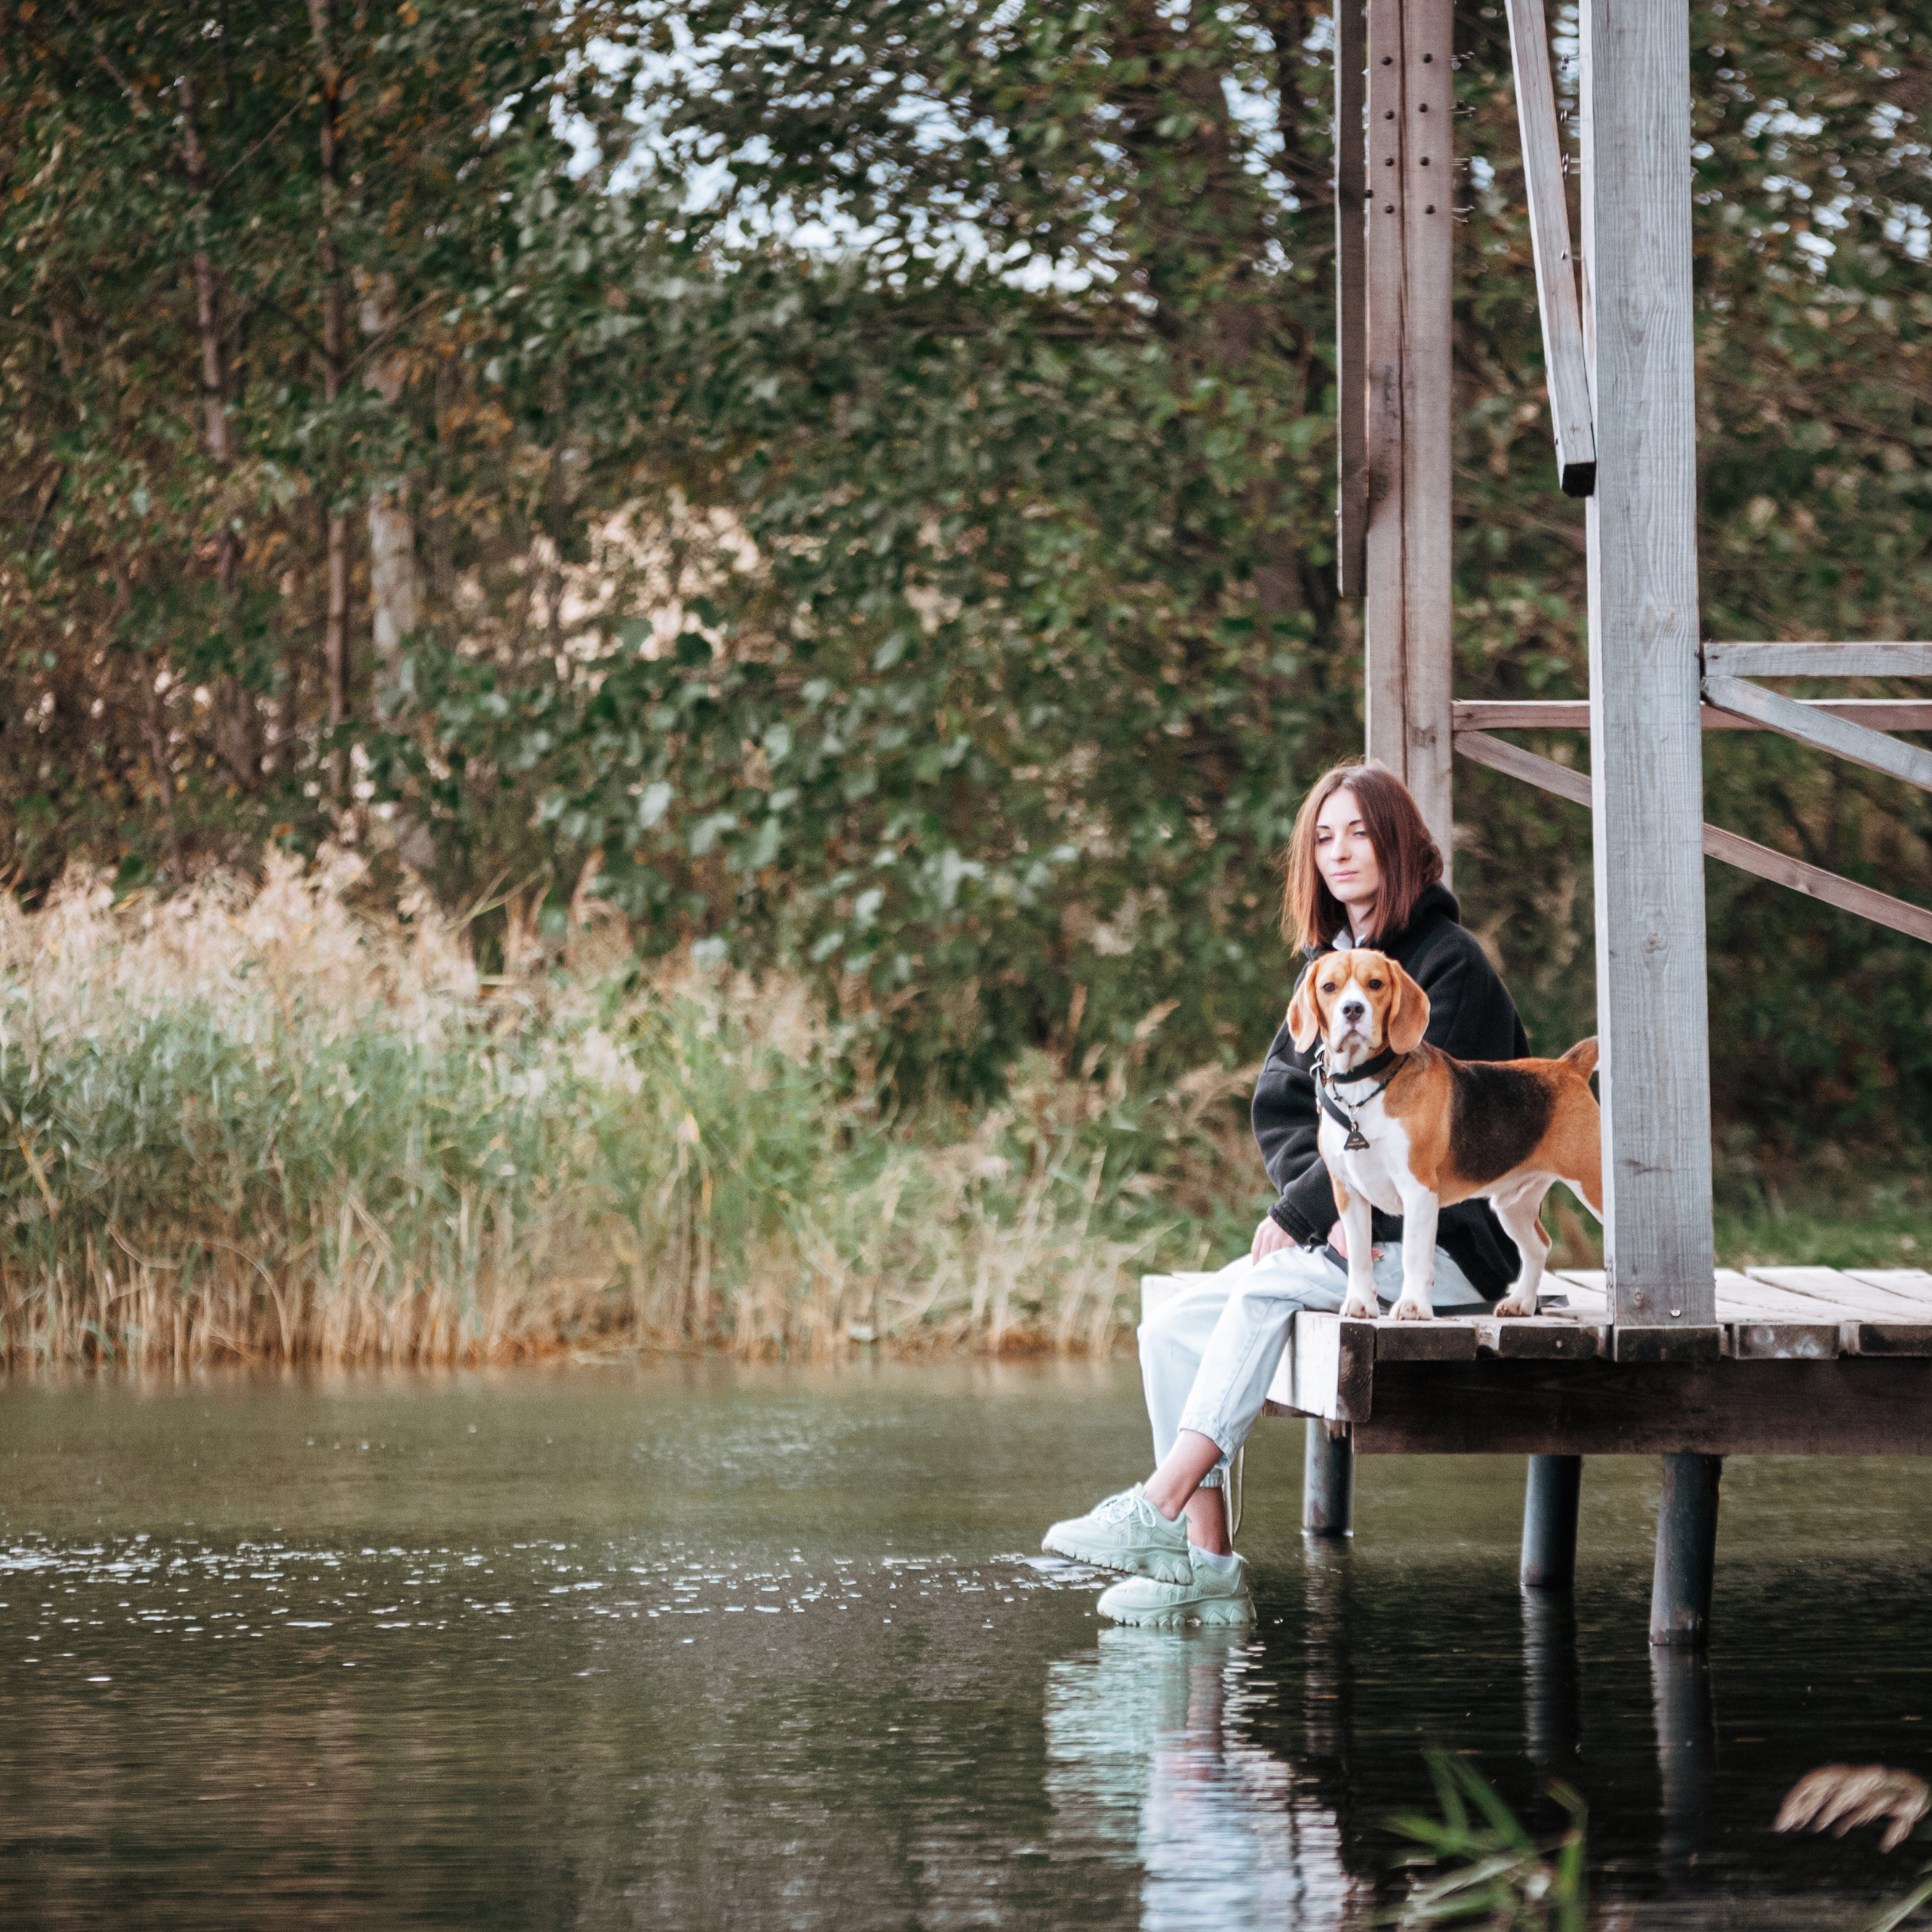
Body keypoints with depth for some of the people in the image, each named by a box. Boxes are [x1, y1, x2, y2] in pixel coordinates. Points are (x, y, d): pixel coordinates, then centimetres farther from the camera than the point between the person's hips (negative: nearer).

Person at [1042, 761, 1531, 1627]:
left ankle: (1159, 1509, -33)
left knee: (1269, 1287, -31)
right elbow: (1279, 1105, 8)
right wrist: (1331, 1204, -11)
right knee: (1173, 1329, -10)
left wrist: (1300, 1214, -16)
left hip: (1445, 1244, -8)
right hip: (1353, 1227, 8)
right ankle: (1206, 1569, -15)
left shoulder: (1449, 963, -10)